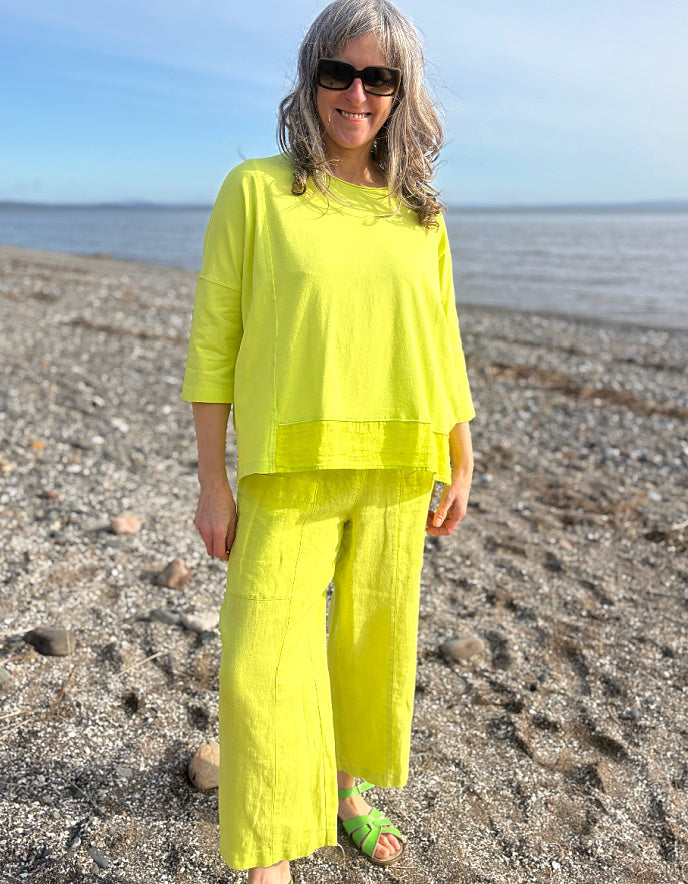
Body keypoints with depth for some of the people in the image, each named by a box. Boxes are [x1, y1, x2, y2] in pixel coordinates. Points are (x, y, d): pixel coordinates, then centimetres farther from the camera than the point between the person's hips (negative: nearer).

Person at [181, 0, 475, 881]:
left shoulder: (420, 214, 9)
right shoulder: (256, 190, -1)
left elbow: (441, 345, 13)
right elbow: (212, 343, -3)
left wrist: (460, 465, 12)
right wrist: (212, 481, -5)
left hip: (396, 473, 4)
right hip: (289, 471, -3)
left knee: (376, 640, 15)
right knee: (266, 660, -6)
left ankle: (350, 789, 40)